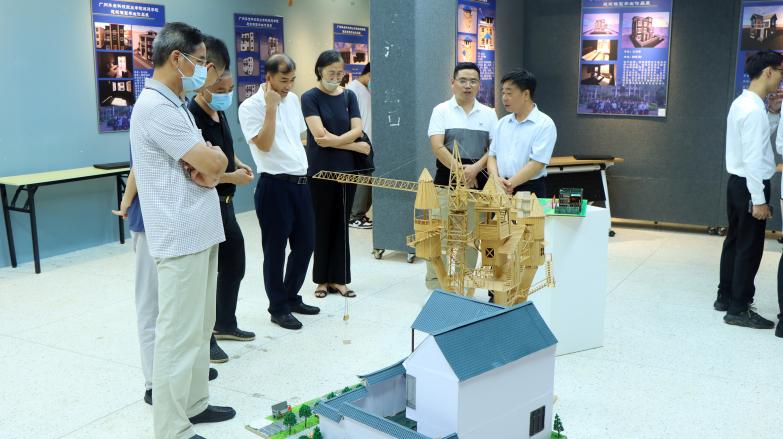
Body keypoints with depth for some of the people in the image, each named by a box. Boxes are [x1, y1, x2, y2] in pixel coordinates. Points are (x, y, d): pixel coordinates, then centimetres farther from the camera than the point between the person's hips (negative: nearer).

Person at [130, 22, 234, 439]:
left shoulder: (175, 104, 16)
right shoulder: (156, 107, -17)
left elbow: (209, 161, 14)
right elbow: (214, 163, -20)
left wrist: (208, 161, -8)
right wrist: (215, 158, 2)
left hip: (200, 232, 10)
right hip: (181, 237, -10)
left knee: (199, 327, 18)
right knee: (179, 335, -3)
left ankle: (194, 404, 31)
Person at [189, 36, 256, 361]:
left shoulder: (219, 114, 10)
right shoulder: (192, 118, -19)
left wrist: (238, 163, 8)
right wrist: (233, 177, -20)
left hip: (225, 204, 10)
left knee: (234, 264, 19)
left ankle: (225, 324, 37)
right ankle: (205, 338, 15)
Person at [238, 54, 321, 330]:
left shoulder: (293, 99, 11)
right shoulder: (250, 107, -11)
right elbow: (264, 145, -21)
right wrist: (271, 107, -21)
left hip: (300, 181, 7)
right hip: (275, 185, -7)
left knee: (305, 243, 13)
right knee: (275, 249, 3)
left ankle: (291, 297, 30)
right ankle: (278, 308, 16)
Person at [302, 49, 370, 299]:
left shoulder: (349, 96, 9)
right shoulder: (310, 97, -5)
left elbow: (357, 130, -2)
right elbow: (320, 136, -15)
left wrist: (333, 140, -17)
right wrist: (356, 146, -11)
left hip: (347, 170, 4)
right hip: (320, 171, -4)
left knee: (341, 225, 8)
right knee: (322, 225, 5)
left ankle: (338, 279, 16)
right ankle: (322, 279, 16)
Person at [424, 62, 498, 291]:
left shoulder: (489, 114, 10)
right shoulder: (442, 110, 1)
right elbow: (437, 147, -9)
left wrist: (475, 169, -14)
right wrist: (460, 170, -17)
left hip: (478, 183, 3)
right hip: (446, 182, -3)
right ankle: (434, 287, 5)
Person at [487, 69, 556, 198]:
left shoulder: (545, 124, -8)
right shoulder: (502, 123, 11)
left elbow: (537, 164, -15)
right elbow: (492, 155, 10)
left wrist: (508, 185, -16)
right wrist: (496, 179, -9)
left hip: (531, 190, -5)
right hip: (501, 190, 5)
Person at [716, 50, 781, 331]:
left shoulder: (743, 103, 10)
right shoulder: (754, 109, -20)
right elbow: (753, 159, -23)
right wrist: (759, 199, -22)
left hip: (737, 182, 10)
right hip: (749, 185, -10)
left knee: (734, 241, 17)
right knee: (750, 248, -1)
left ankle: (725, 297, 27)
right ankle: (738, 309, 7)